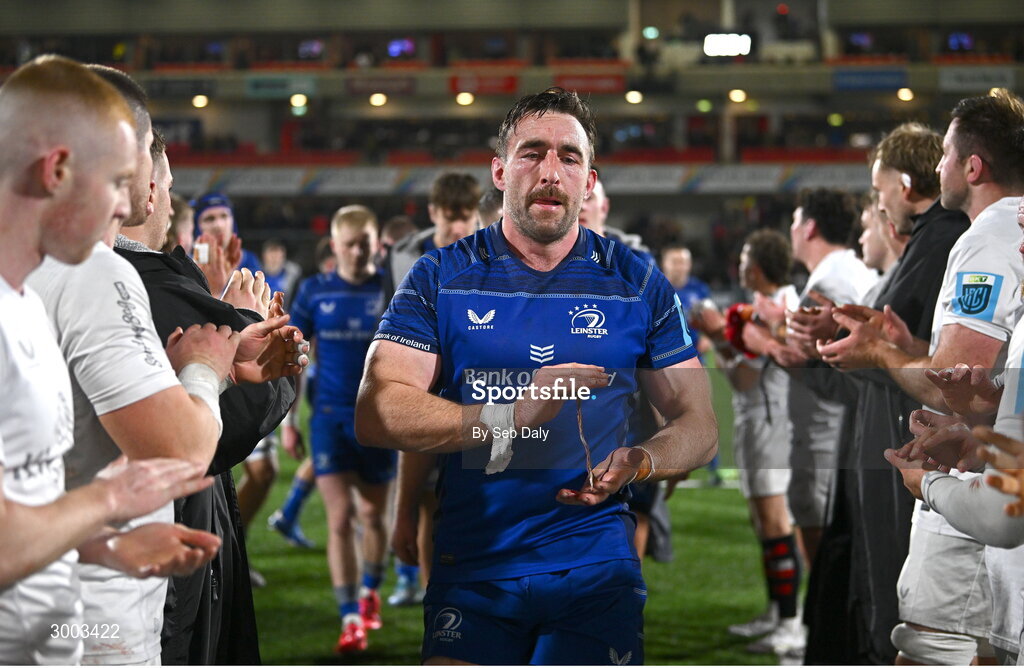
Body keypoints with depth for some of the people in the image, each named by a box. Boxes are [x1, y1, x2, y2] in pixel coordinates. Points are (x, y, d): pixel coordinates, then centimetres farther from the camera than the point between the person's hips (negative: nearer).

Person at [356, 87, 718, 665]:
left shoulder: (638, 285, 8)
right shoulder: (442, 278, 5)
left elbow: (698, 426, 10)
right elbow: (376, 415, -7)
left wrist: (638, 463, -13)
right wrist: (509, 415, -19)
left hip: (595, 568, 1)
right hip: (472, 567, 0)